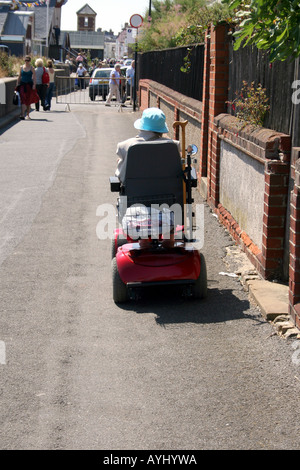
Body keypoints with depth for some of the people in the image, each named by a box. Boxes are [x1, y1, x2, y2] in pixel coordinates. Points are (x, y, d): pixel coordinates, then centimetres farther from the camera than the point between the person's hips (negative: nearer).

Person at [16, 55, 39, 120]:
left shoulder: (32, 68, 1)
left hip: (29, 85, -1)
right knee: (23, 100, -12)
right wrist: (17, 84, 9)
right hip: (22, 85, 1)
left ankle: (28, 115, 20)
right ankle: (22, 114, -20)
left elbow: (34, 78, -2)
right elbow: (19, 77, 13)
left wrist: (34, 85, -12)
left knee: (29, 100, 6)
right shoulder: (21, 67, 7)